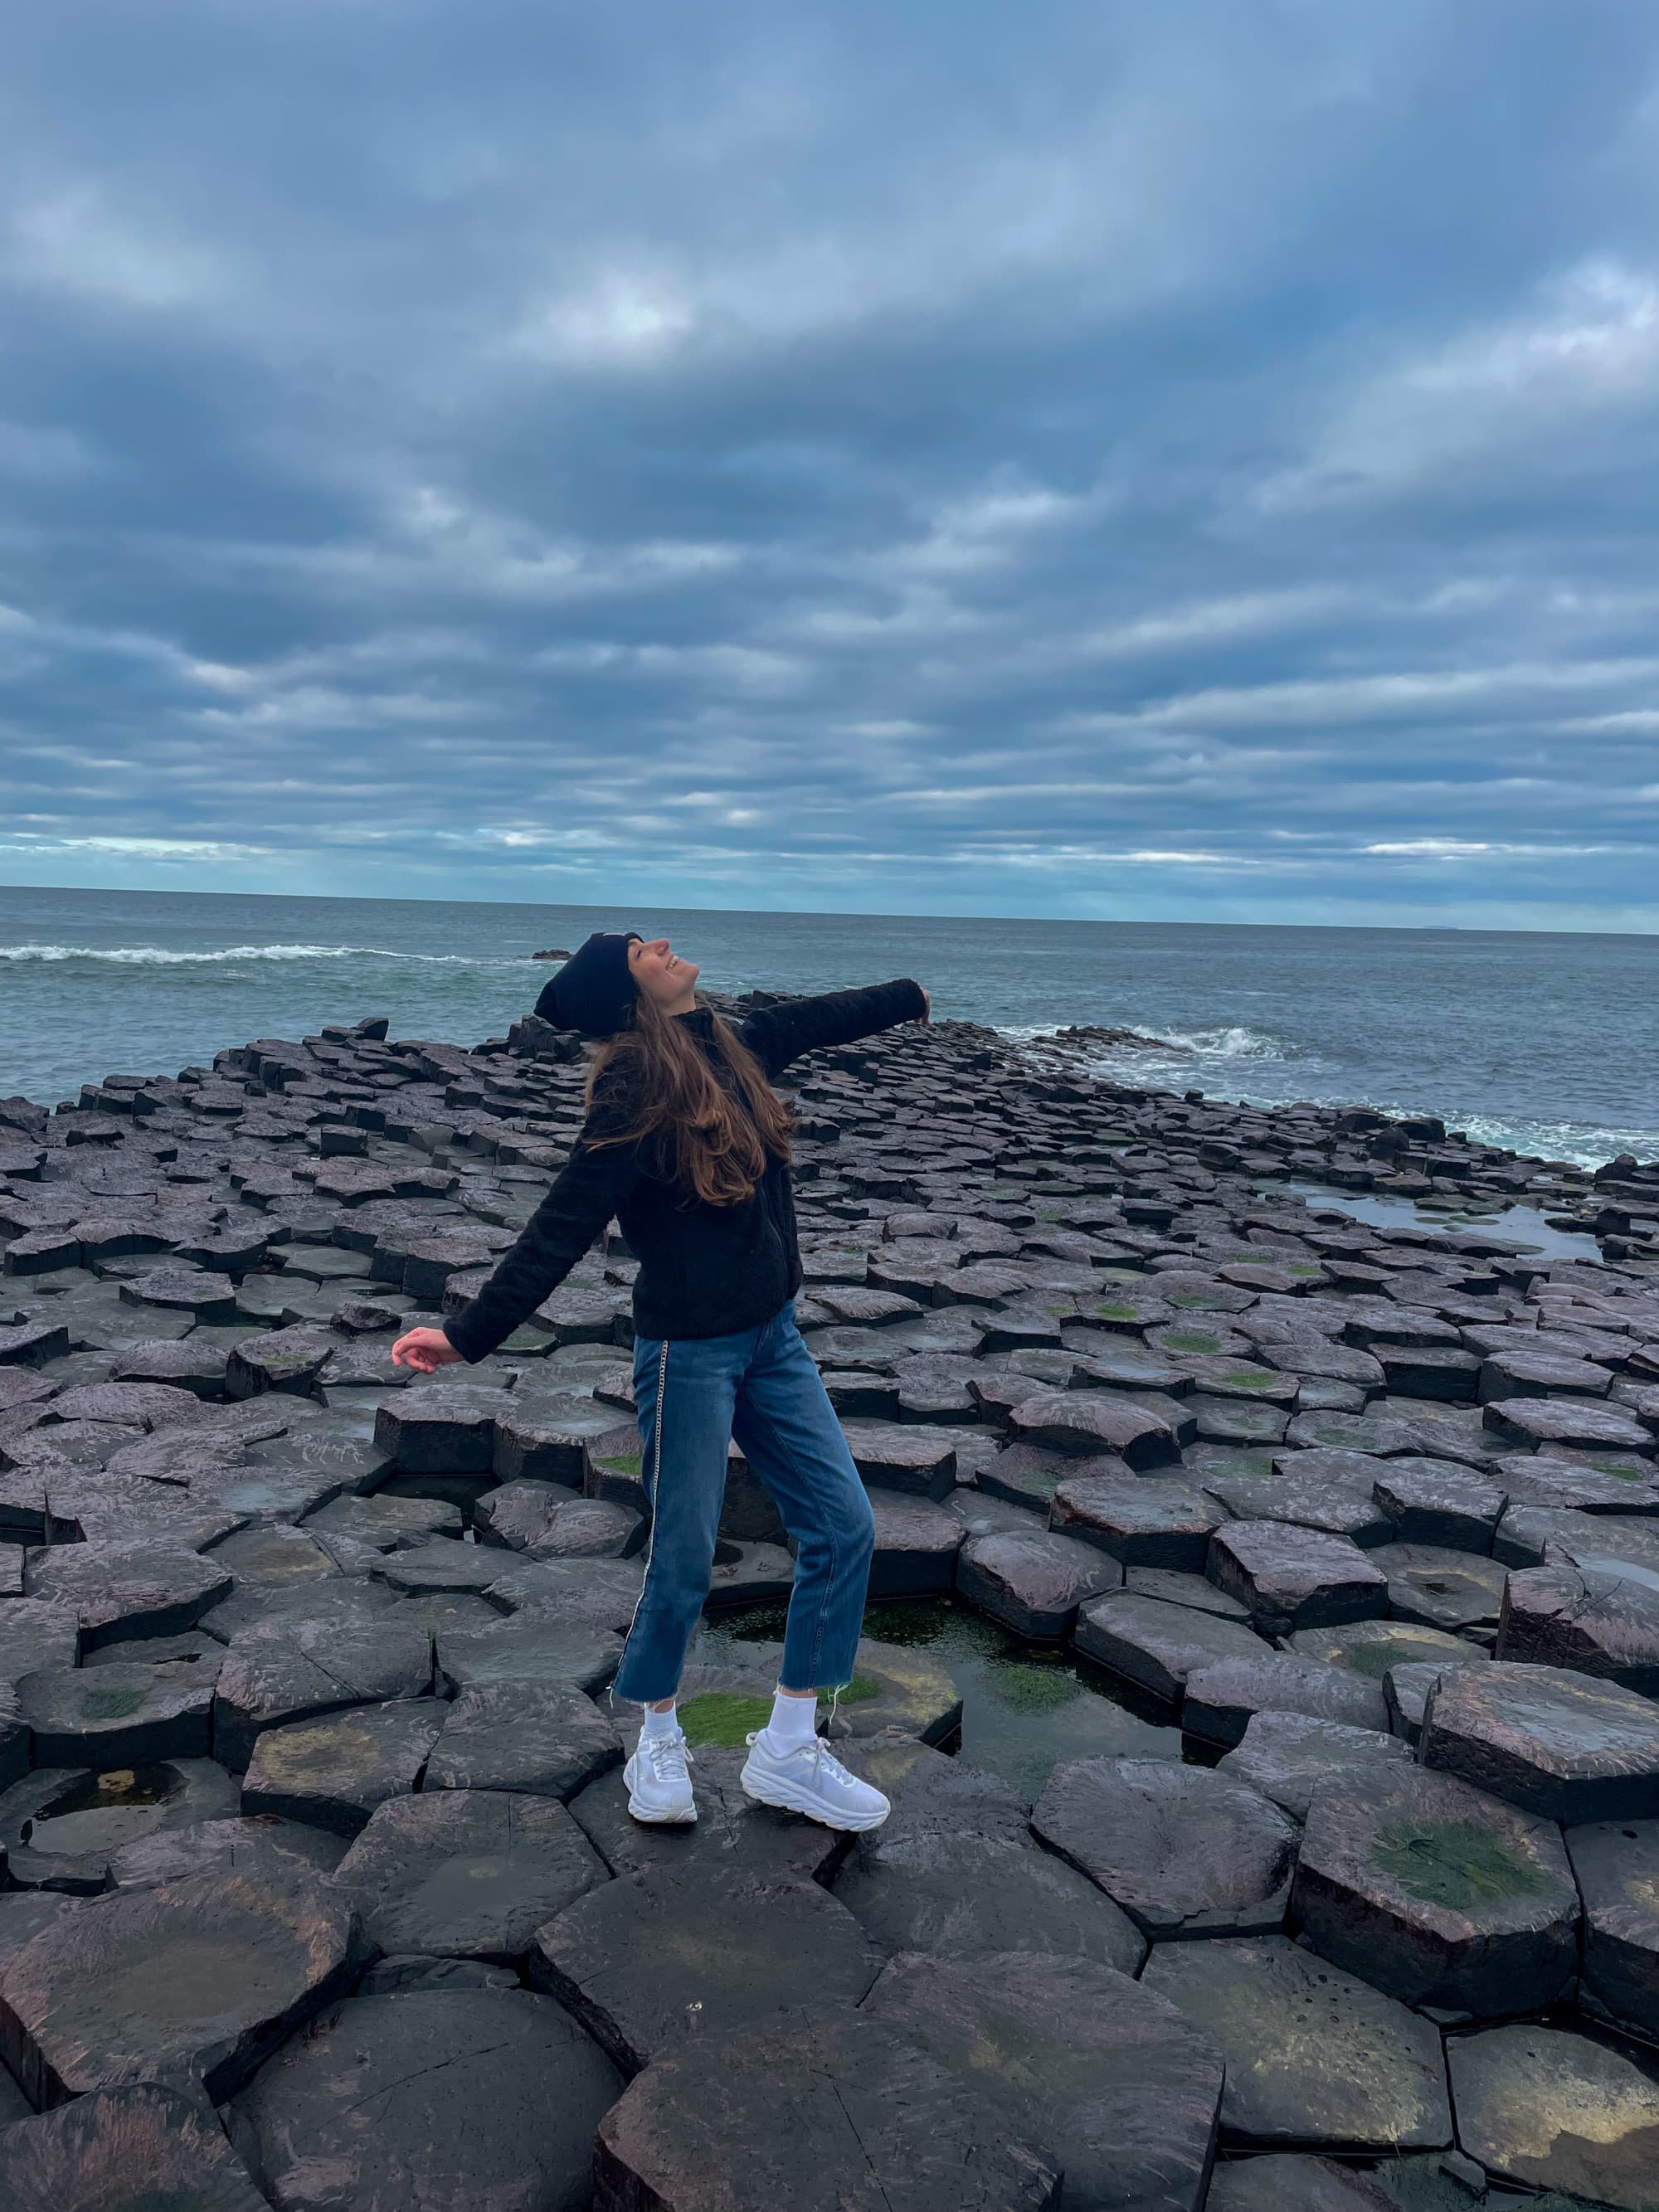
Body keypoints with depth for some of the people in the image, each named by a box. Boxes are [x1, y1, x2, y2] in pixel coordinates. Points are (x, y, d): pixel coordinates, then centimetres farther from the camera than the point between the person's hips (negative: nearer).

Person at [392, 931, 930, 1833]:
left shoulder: (731, 1047, 6)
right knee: (683, 1564, 2)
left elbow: (820, 1016, 24)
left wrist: (911, 996, 40)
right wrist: (470, 1333, -26)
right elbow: (564, 1225, -21)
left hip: (772, 1336, 8)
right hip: (690, 1351, -8)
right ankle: (657, 1740, 30)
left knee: (842, 1526, 6)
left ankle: (787, 1750, 19)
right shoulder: (634, 1090, -17)